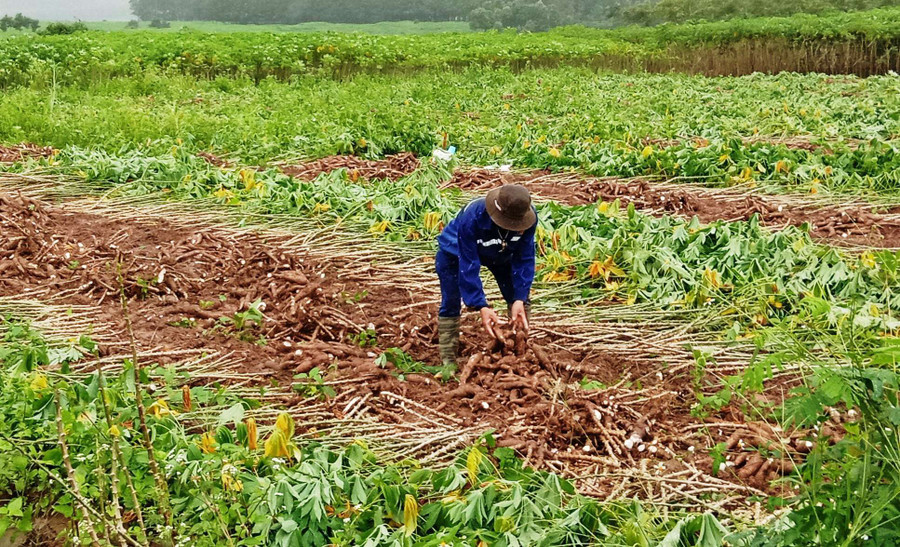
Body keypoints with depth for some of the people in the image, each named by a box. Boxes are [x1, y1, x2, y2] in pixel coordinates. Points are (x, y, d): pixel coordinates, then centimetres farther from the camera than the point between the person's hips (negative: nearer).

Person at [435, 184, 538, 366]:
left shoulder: (529, 217, -33)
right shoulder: (471, 218, -45)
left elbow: (524, 259, -24)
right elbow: (468, 265, -40)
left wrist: (520, 299, -31)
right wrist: (481, 306, -43)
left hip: (500, 253, 4)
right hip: (456, 252, -4)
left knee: (520, 297, -2)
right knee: (451, 304, -10)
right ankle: (448, 360, 0)